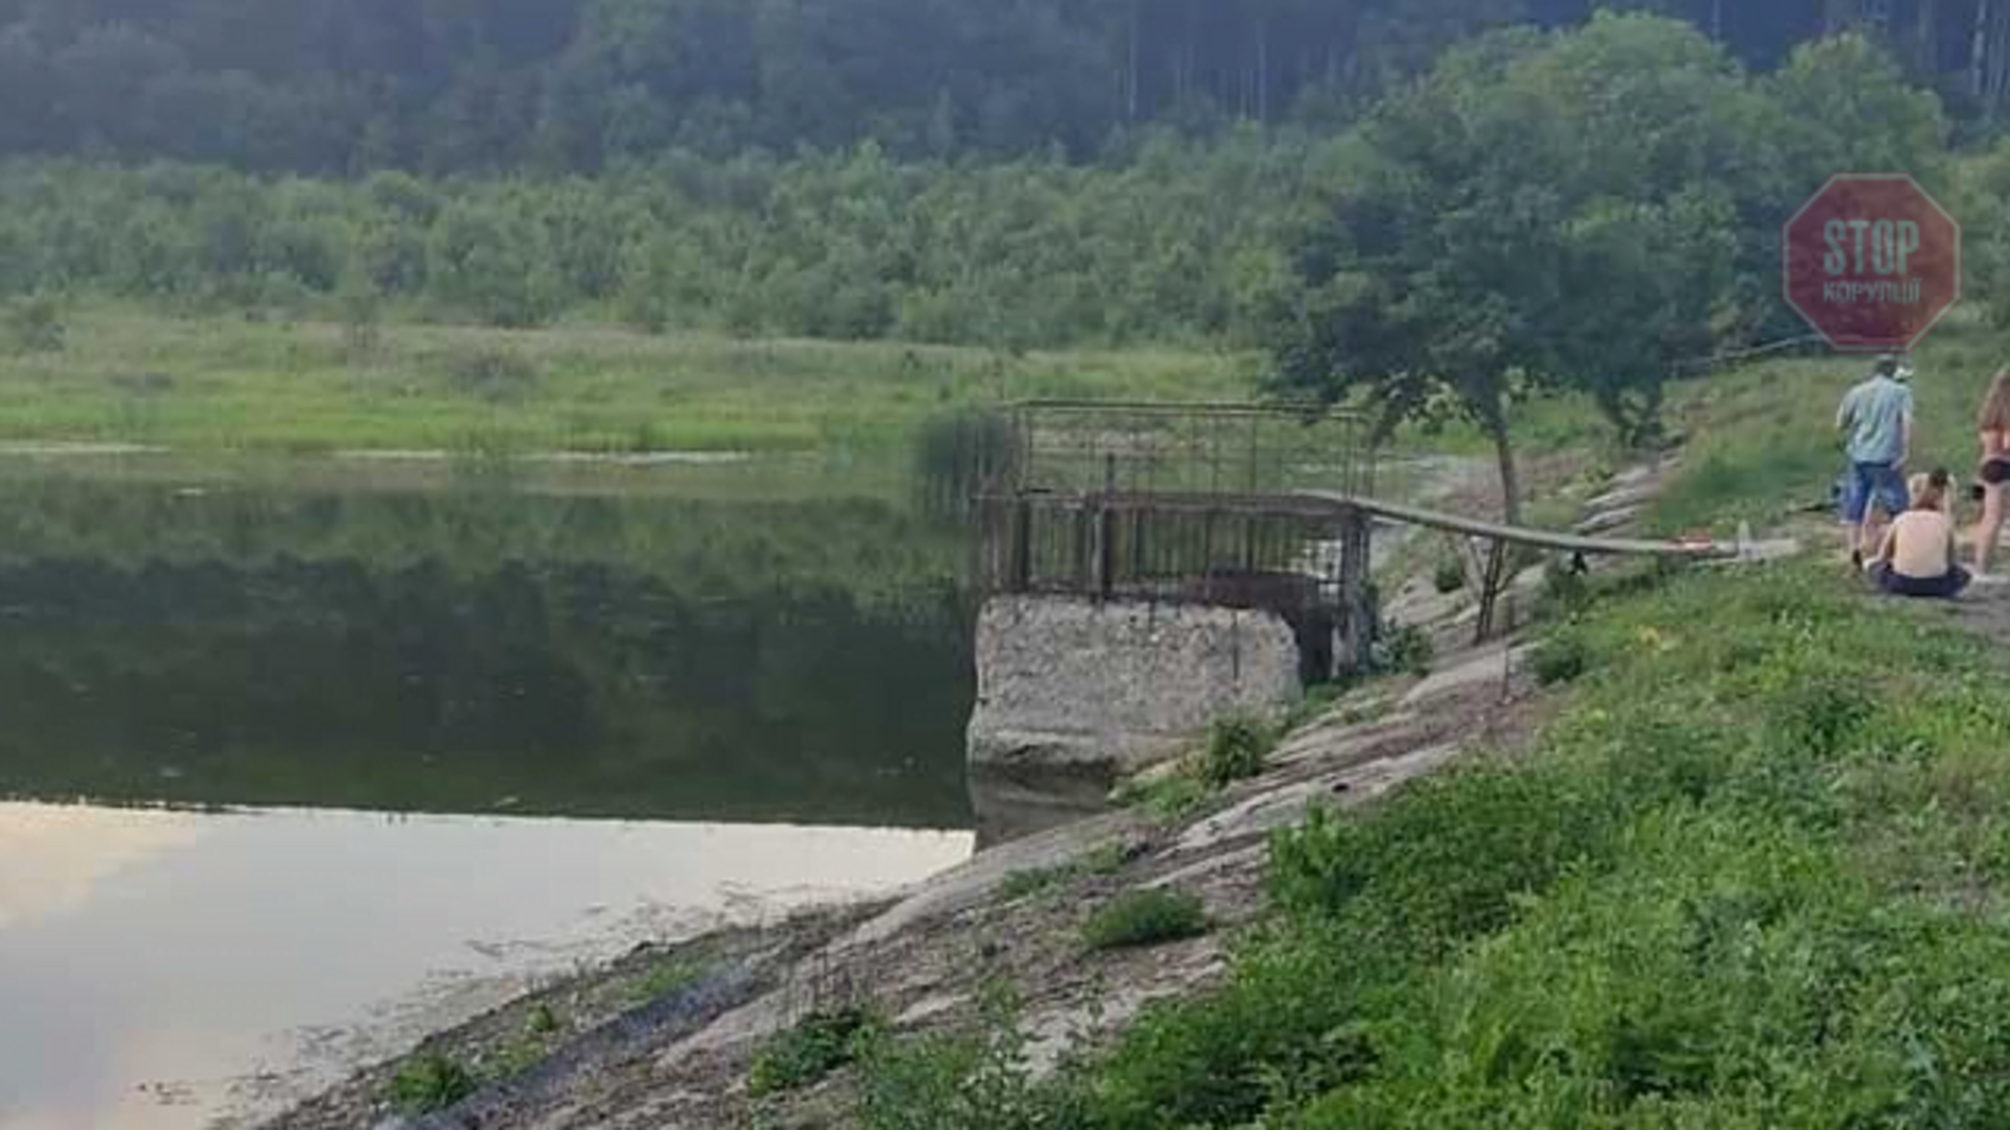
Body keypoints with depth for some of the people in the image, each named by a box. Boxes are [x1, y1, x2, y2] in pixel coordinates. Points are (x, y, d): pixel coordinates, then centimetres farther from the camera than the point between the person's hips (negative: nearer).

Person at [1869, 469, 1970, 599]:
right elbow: (1950, 559, 18)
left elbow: (1882, 557, 14)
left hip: (1900, 584, -1)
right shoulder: (1945, 521, 7)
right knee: (1961, 573, 32)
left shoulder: (1901, 519, 8)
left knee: (1875, 566, 31)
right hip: (1935, 586, 1)